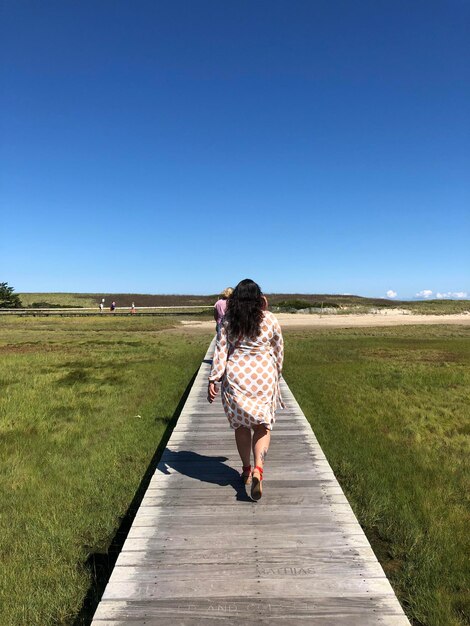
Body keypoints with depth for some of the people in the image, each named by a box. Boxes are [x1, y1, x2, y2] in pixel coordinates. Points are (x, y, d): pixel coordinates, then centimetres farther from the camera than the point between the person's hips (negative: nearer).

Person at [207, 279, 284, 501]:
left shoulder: (228, 320, -3)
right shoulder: (270, 319, -2)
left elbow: (220, 351, -6)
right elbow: (278, 351, 6)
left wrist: (213, 380, -4)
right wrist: (276, 375, 20)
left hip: (235, 377, 1)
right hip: (263, 376, 0)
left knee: (241, 425, 16)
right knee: (262, 425, 9)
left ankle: (246, 470, 27)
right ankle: (258, 470, -9)